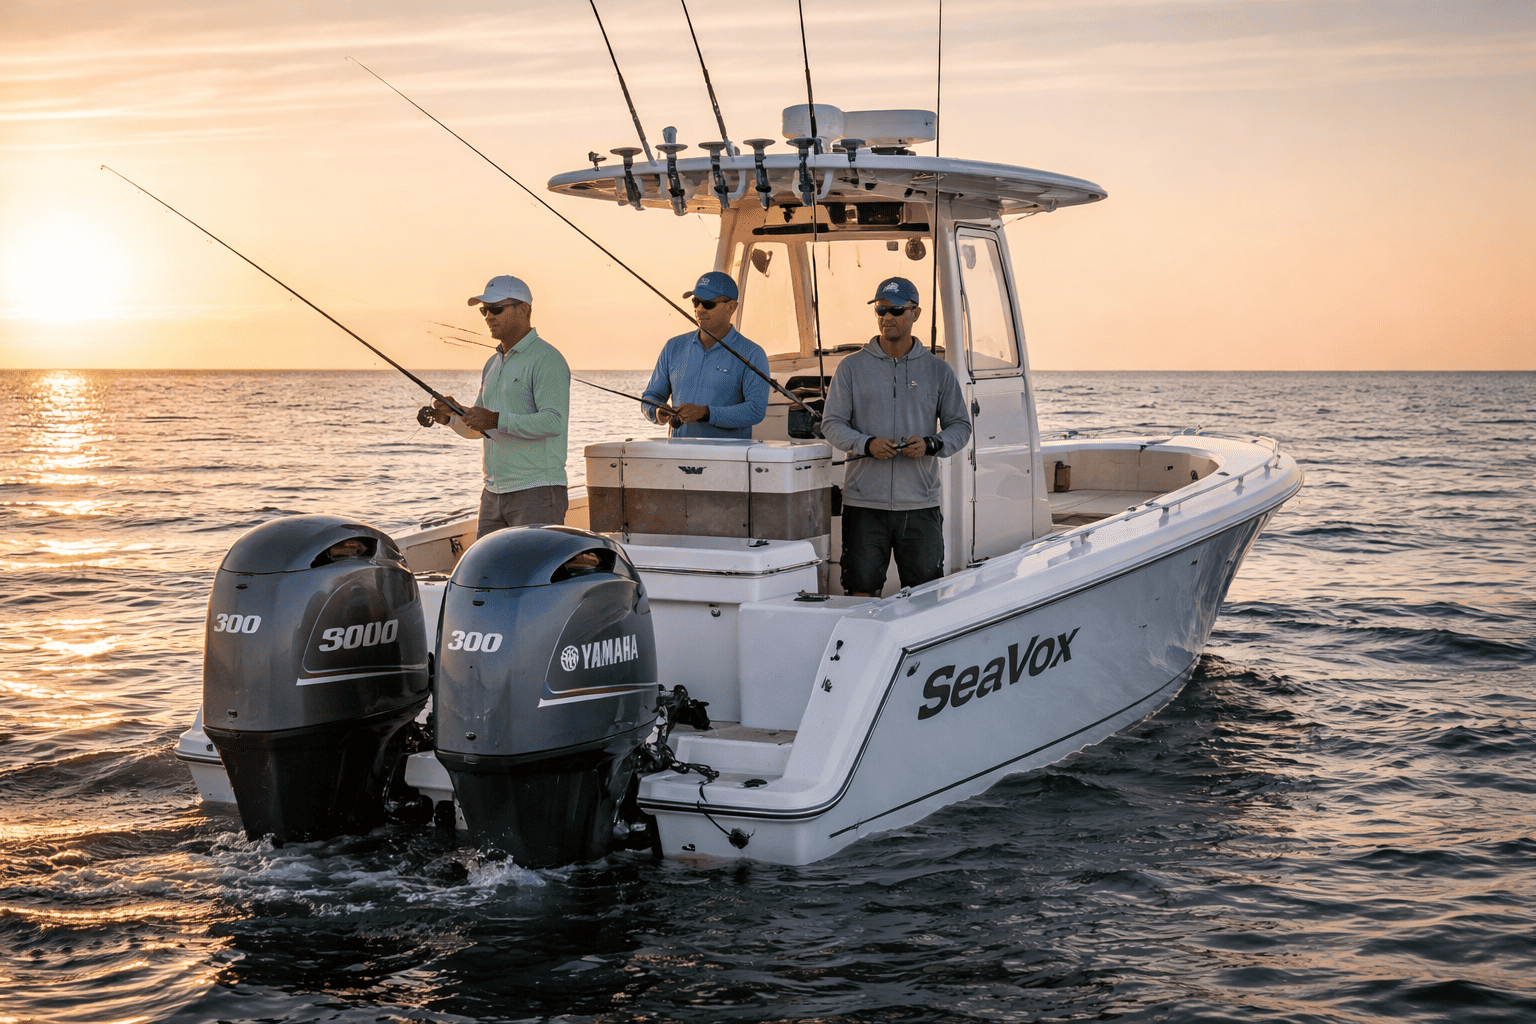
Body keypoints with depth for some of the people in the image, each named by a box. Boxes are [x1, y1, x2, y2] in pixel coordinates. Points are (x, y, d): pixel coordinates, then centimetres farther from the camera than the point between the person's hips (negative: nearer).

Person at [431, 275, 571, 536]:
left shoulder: (546, 360, -8)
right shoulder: (493, 363, 20)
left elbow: (554, 421, -21)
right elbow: (476, 428, 24)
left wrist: (498, 421, -27)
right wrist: (453, 416, 2)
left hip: (536, 491, -8)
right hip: (493, 492, 8)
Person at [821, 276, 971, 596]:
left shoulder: (938, 370, 10)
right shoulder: (851, 368, 8)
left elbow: (961, 426, 10)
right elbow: (832, 424, 5)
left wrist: (931, 445, -11)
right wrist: (867, 444, -14)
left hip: (920, 504, 0)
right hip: (864, 502, 0)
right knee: (861, 590, -1)